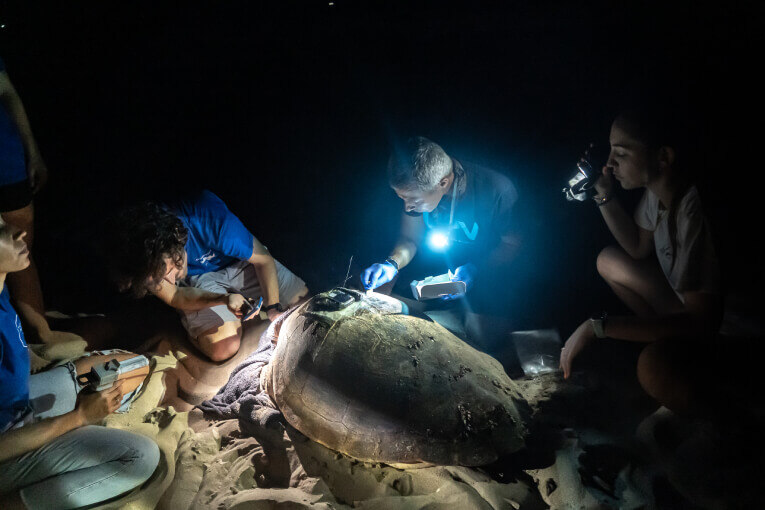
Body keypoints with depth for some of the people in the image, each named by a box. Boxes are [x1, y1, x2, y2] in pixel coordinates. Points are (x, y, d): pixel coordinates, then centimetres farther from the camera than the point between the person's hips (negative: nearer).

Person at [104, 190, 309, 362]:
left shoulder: (209, 215, -38)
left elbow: (263, 259, -22)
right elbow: (173, 296, -18)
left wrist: (274, 308, -30)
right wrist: (224, 299, -37)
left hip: (239, 262, 0)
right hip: (198, 281, 0)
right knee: (222, 349, -23)